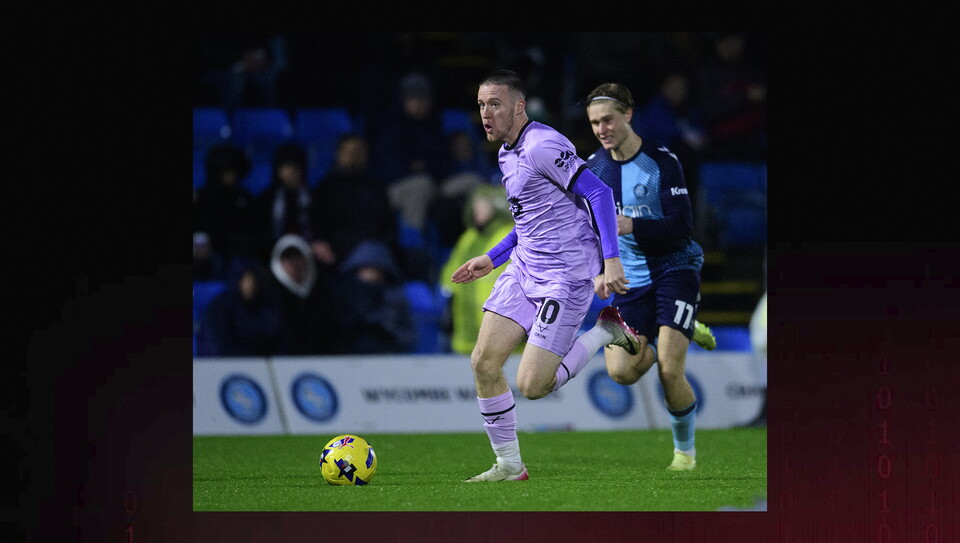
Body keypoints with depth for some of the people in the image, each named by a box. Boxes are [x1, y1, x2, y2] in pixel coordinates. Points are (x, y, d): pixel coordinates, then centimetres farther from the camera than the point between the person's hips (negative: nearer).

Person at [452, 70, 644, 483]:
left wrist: (611, 259, -26)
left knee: (532, 386, -13)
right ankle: (509, 465, 9)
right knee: (484, 361, -3)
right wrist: (492, 259, 23)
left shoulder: (542, 147, -17)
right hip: (523, 272, 9)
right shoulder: (508, 154, 14)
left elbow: (599, 194, -20)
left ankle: (605, 332, 8)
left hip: (566, 278, -9)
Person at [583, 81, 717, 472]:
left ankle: (685, 450, 9)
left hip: (675, 268, -5)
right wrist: (599, 271, 1)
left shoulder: (662, 162, -13)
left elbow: (682, 228, -18)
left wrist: (633, 226, -32)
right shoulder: (593, 168, 2)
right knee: (621, 371, -11)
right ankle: (682, 332, 19)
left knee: (669, 372, -16)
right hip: (630, 278, 5)